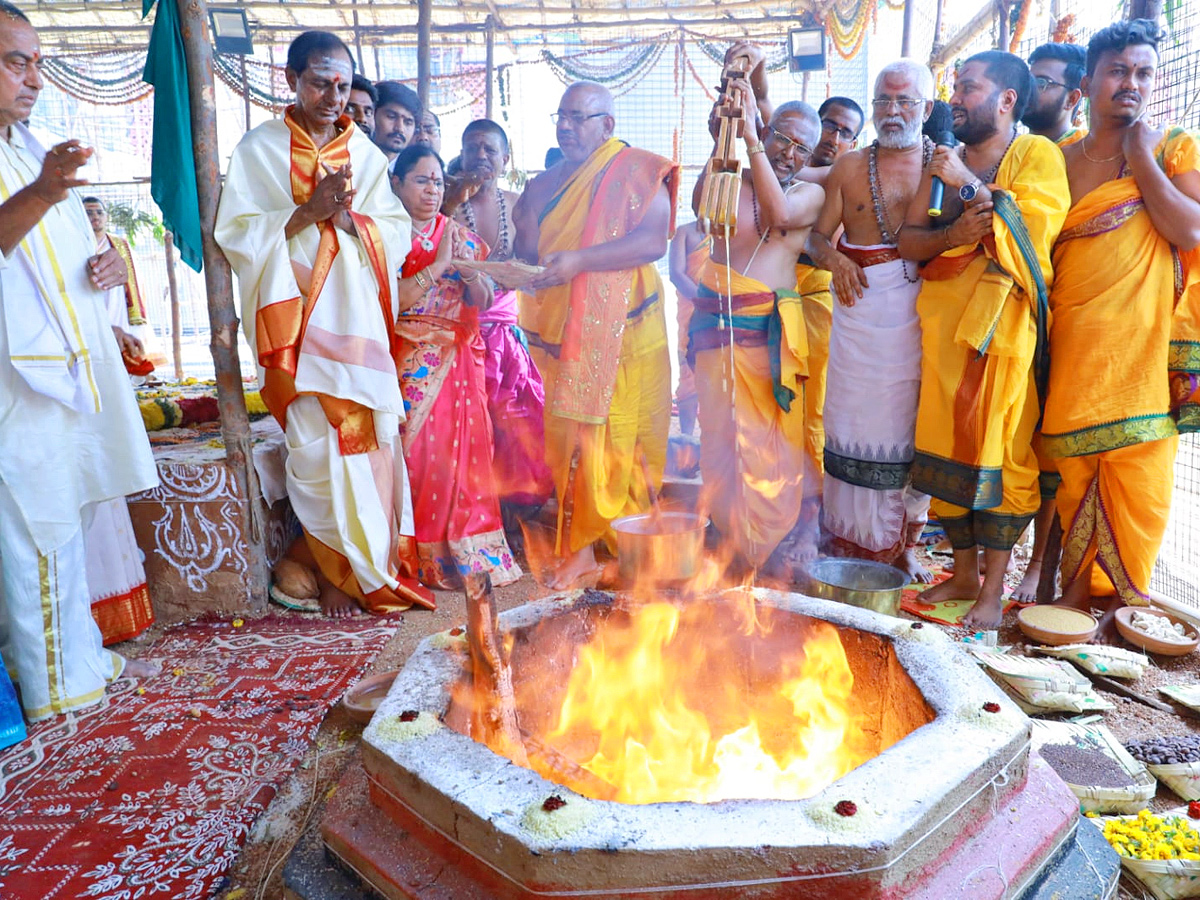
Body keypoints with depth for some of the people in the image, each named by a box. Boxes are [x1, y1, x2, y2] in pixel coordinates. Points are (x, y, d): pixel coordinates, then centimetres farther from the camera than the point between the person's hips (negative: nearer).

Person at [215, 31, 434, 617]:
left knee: (370, 436, -1)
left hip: (357, 315, 3)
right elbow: (236, 233, -4)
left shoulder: (363, 151, 13)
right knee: (316, 444, -3)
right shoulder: (259, 149, 4)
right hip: (298, 316, -2)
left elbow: (398, 230, 7)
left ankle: (376, 563, 12)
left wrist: (349, 217, -11)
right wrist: (307, 212, -14)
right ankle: (334, 569, 10)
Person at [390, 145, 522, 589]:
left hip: (458, 360, 3)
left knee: (463, 450, -4)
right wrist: (438, 266, -16)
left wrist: (471, 273, -11)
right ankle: (425, 558, 2)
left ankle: (464, 553, 5)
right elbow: (389, 300, -12)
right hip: (411, 364, -3)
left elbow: (484, 302, 8)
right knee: (416, 451, -9)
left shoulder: (458, 235, 13)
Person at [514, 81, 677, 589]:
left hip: (623, 331, -4)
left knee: (622, 439, -5)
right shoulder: (547, 184, 18)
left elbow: (653, 240, -14)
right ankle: (580, 548, 11)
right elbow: (528, 255, 16)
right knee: (568, 439, 2)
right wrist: (525, 219, -6)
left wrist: (579, 259, -22)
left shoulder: (637, 172, 3)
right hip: (560, 333, 5)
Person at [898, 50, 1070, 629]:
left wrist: (970, 183, -11)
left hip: (1004, 322, -5)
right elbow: (906, 240, 8)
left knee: (1000, 452, -4)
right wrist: (953, 233, -12)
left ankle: (993, 589, 6)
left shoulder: (1036, 154, 0)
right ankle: (963, 573, 19)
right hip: (944, 320, 5)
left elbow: (1032, 231, -15)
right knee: (946, 447, 5)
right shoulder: (945, 162, 16)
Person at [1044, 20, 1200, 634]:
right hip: (1070, 345, 2)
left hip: (1142, 345, -2)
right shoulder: (1059, 160, 11)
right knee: (1071, 468, 5)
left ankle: (1129, 597, 17)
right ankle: (1077, 588, 21)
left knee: (1136, 471, 0)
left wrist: (1141, 158, -6)